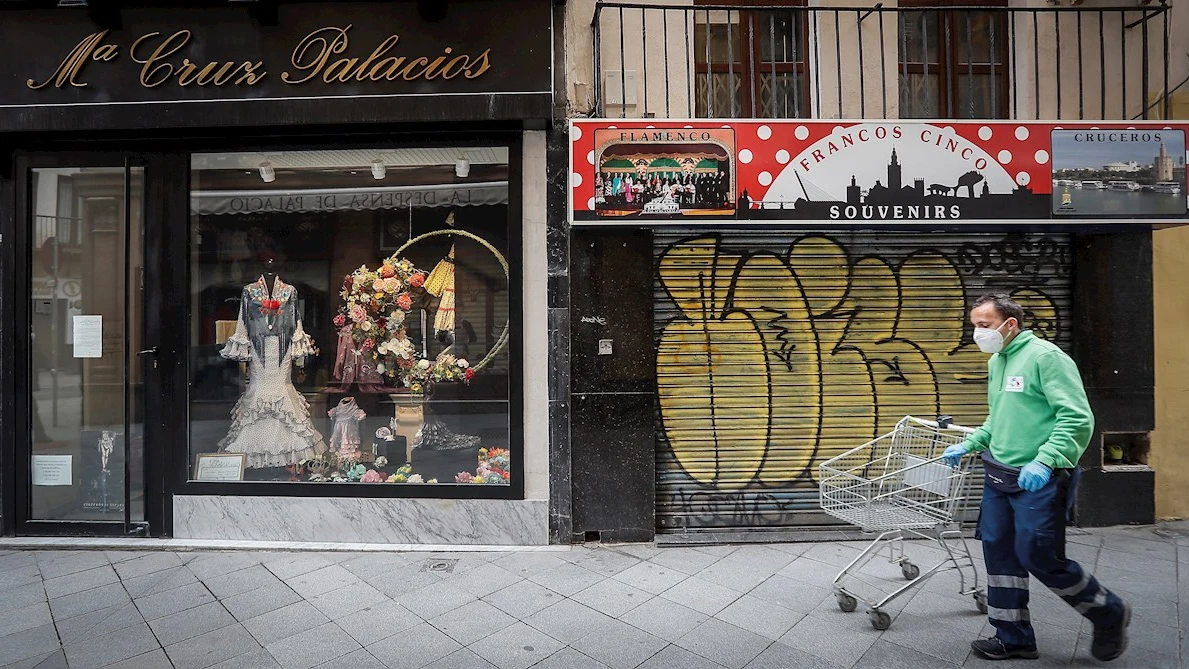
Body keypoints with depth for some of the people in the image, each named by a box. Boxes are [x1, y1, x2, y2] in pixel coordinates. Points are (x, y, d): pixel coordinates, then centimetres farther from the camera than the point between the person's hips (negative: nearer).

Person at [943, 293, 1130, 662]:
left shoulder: (1045, 356, -13)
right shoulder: (996, 362, 12)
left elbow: (1078, 418, -18)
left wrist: (1045, 460, -27)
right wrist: (968, 445, 13)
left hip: (1037, 479, -8)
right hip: (998, 475, 8)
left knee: (1040, 558, -2)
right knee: (999, 554, 10)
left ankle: (1109, 614, 26)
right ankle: (1012, 637, 23)